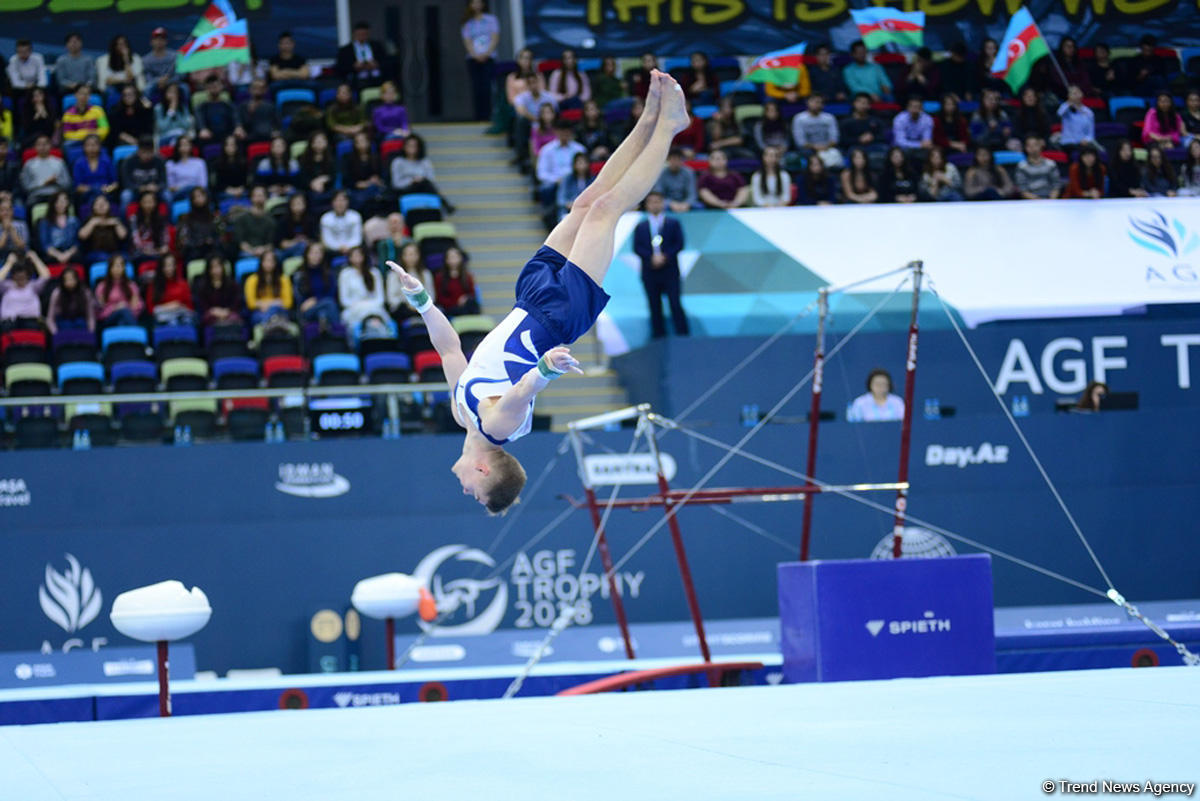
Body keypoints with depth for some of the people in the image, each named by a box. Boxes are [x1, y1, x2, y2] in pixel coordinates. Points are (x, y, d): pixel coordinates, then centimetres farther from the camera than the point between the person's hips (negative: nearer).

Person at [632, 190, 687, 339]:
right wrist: (652, 258, -13)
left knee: (675, 304, -7)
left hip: (670, 271, -2)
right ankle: (659, 337, 4)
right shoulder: (640, 227, 12)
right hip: (650, 272, 2)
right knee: (655, 308, 1)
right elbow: (637, 248, 2)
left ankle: (683, 336, -6)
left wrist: (665, 256, -12)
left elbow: (679, 244, 1)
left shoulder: (673, 223, 9)